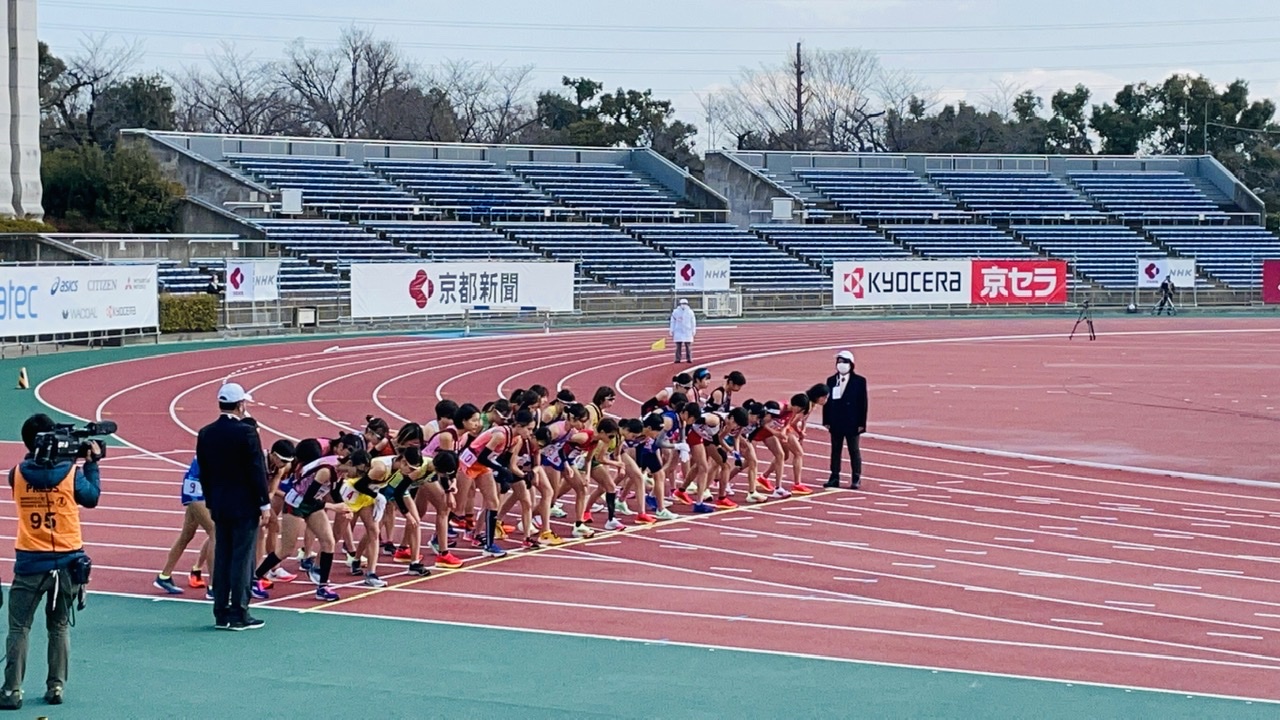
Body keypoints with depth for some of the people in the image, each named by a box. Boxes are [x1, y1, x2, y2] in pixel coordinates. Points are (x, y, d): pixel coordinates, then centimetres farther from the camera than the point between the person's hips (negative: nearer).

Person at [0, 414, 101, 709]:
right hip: (66, 562, 1)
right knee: (59, 626, 15)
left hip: (30, 563, -1)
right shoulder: (72, 473, -8)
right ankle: (56, 687, 14)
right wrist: (92, 463, 18)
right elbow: (91, 498, 10)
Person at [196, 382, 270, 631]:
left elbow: (204, 473, 9)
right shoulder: (246, 432, -14)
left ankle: (221, 614, 13)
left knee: (221, 558, 10)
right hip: (245, 506, -6)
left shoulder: (205, 434, 4)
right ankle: (239, 614, -1)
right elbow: (257, 471, -13)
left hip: (219, 506, 6)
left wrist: (211, 503, 17)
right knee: (242, 559, -2)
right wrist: (264, 504, -7)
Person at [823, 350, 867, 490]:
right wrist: (826, 421, 1)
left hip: (852, 423, -3)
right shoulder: (831, 381, 6)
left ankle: (856, 479, 11)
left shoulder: (859, 381, -3)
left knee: (854, 450, 5)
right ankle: (834, 478, 12)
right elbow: (827, 401, 7)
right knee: (835, 450, 7)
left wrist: (861, 423, -8)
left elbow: (863, 403, -4)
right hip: (836, 423, 3)